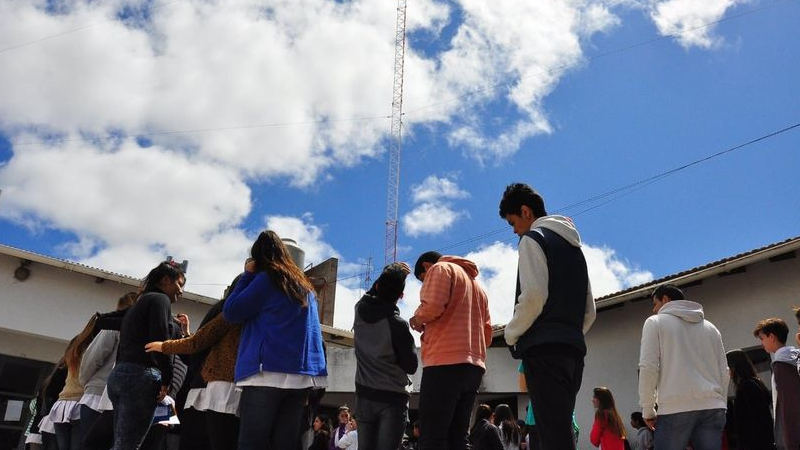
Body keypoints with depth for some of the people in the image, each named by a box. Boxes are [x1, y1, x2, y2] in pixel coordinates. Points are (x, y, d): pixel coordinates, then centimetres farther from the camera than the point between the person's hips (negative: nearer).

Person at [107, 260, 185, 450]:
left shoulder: (137, 304, 28)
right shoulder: (160, 299, 0)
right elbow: (160, 339, -14)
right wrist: (167, 379, -10)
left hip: (118, 374, 9)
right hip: (141, 375, -9)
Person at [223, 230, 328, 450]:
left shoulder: (266, 278, 0)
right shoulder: (305, 286, 21)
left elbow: (231, 313, 3)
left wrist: (247, 275, 10)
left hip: (268, 372, -6)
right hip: (301, 375, 7)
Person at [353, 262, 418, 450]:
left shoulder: (360, 309, -3)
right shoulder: (397, 324, -17)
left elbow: (373, 293, 22)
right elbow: (411, 366, -7)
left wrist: (389, 274, 18)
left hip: (364, 395, 5)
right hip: (392, 397, -5)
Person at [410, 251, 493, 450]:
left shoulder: (440, 269, 5)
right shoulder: (476, 284, 29)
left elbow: (432, 306, -14)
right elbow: (487, 333, 25)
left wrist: (418, 319, 5)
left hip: (446, 362, -8)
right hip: (474, 365, 8)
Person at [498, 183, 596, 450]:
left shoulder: (534, 239, -1)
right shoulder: (575, 247, 25)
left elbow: (533, 296, -15)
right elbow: (590, 312, 22)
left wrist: (511, 335, -3)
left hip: (544, 348, -9)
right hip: (573, 348, 9)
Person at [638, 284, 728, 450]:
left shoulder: (655, 322, 6)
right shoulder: (710, 327, 24)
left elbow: (648, 367, -5)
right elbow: (724, 372, 20)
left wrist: (647, 409, 0)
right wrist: (720, 406, 22)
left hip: (675, 407, -5)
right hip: (713, 407, 5)